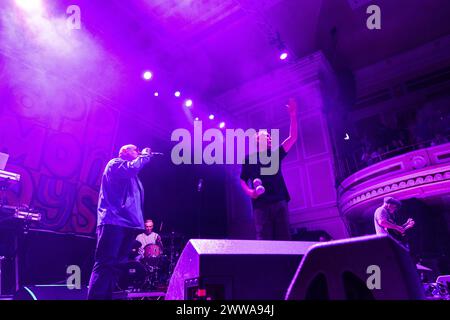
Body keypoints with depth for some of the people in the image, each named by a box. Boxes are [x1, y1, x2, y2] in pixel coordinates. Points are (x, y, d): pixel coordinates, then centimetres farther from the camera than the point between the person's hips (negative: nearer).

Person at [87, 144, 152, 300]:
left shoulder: (131, 177, 27)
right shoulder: (115, 163, 4)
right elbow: (132, 168, -17)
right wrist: (145, 155, -2)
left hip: (128, 223, 8)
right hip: (113, 221, -8)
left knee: (117, 265, 6)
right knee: (105, 264, -12)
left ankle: (107, 296, 10)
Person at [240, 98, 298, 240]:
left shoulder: (275, 154, 16)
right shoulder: (249, 159, 12)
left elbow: (292, 138, 10)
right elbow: (243, 180, 13)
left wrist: (293, 116, 1)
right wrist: (249, 191, -8)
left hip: (279, 201, 3)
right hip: (260, 204, -2)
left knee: (284, 238, 1)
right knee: (263, 239, -6)